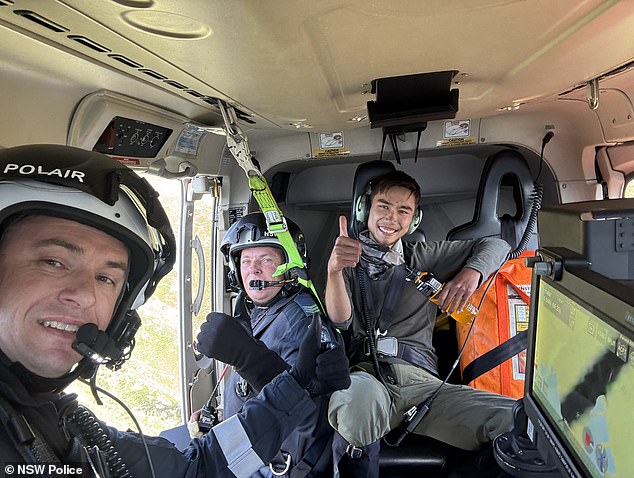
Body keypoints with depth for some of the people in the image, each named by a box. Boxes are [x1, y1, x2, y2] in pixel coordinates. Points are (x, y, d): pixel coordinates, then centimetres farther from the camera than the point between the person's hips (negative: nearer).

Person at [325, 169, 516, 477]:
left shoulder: (422, 258, 22)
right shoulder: (348, 259, 16)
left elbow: (495, 245, 23)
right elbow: (341, 319, -1)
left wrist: (472, 272, 1)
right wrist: (334, 271, -20)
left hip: (420, 379, 2)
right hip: (364, 373, -2)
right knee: (359, 394, -41)